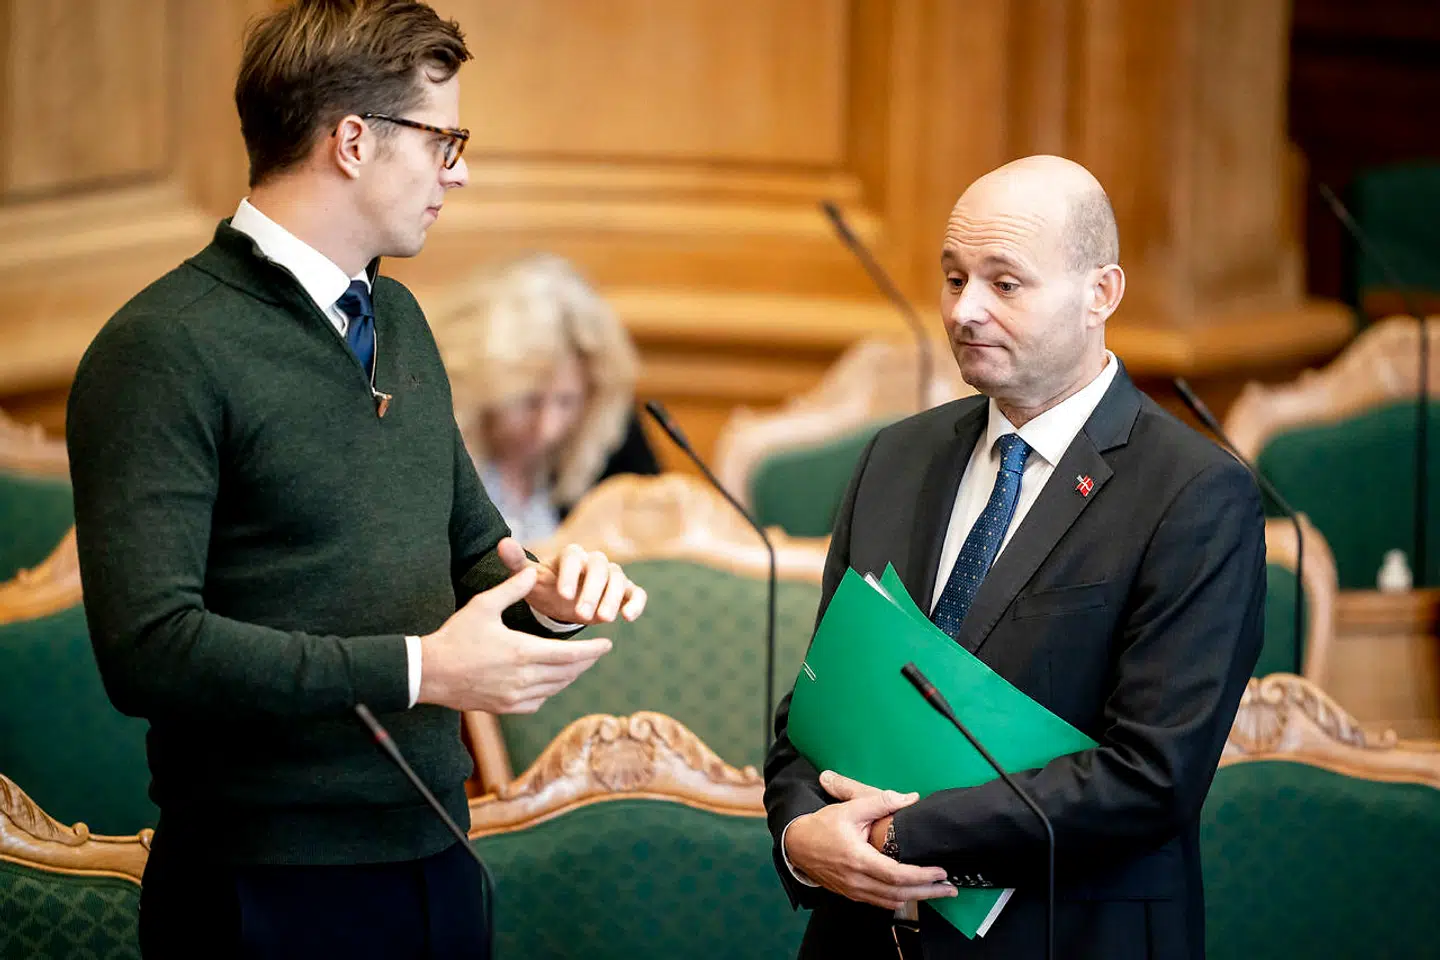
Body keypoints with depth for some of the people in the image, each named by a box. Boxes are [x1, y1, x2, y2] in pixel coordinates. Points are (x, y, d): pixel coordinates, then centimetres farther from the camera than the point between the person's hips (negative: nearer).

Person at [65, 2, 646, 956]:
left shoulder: (396, 320, 14)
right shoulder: (167, 350, -13)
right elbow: (148, 645, -22)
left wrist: (545, 588, -1)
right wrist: (421, 670, -21)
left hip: (436, 866, 7)